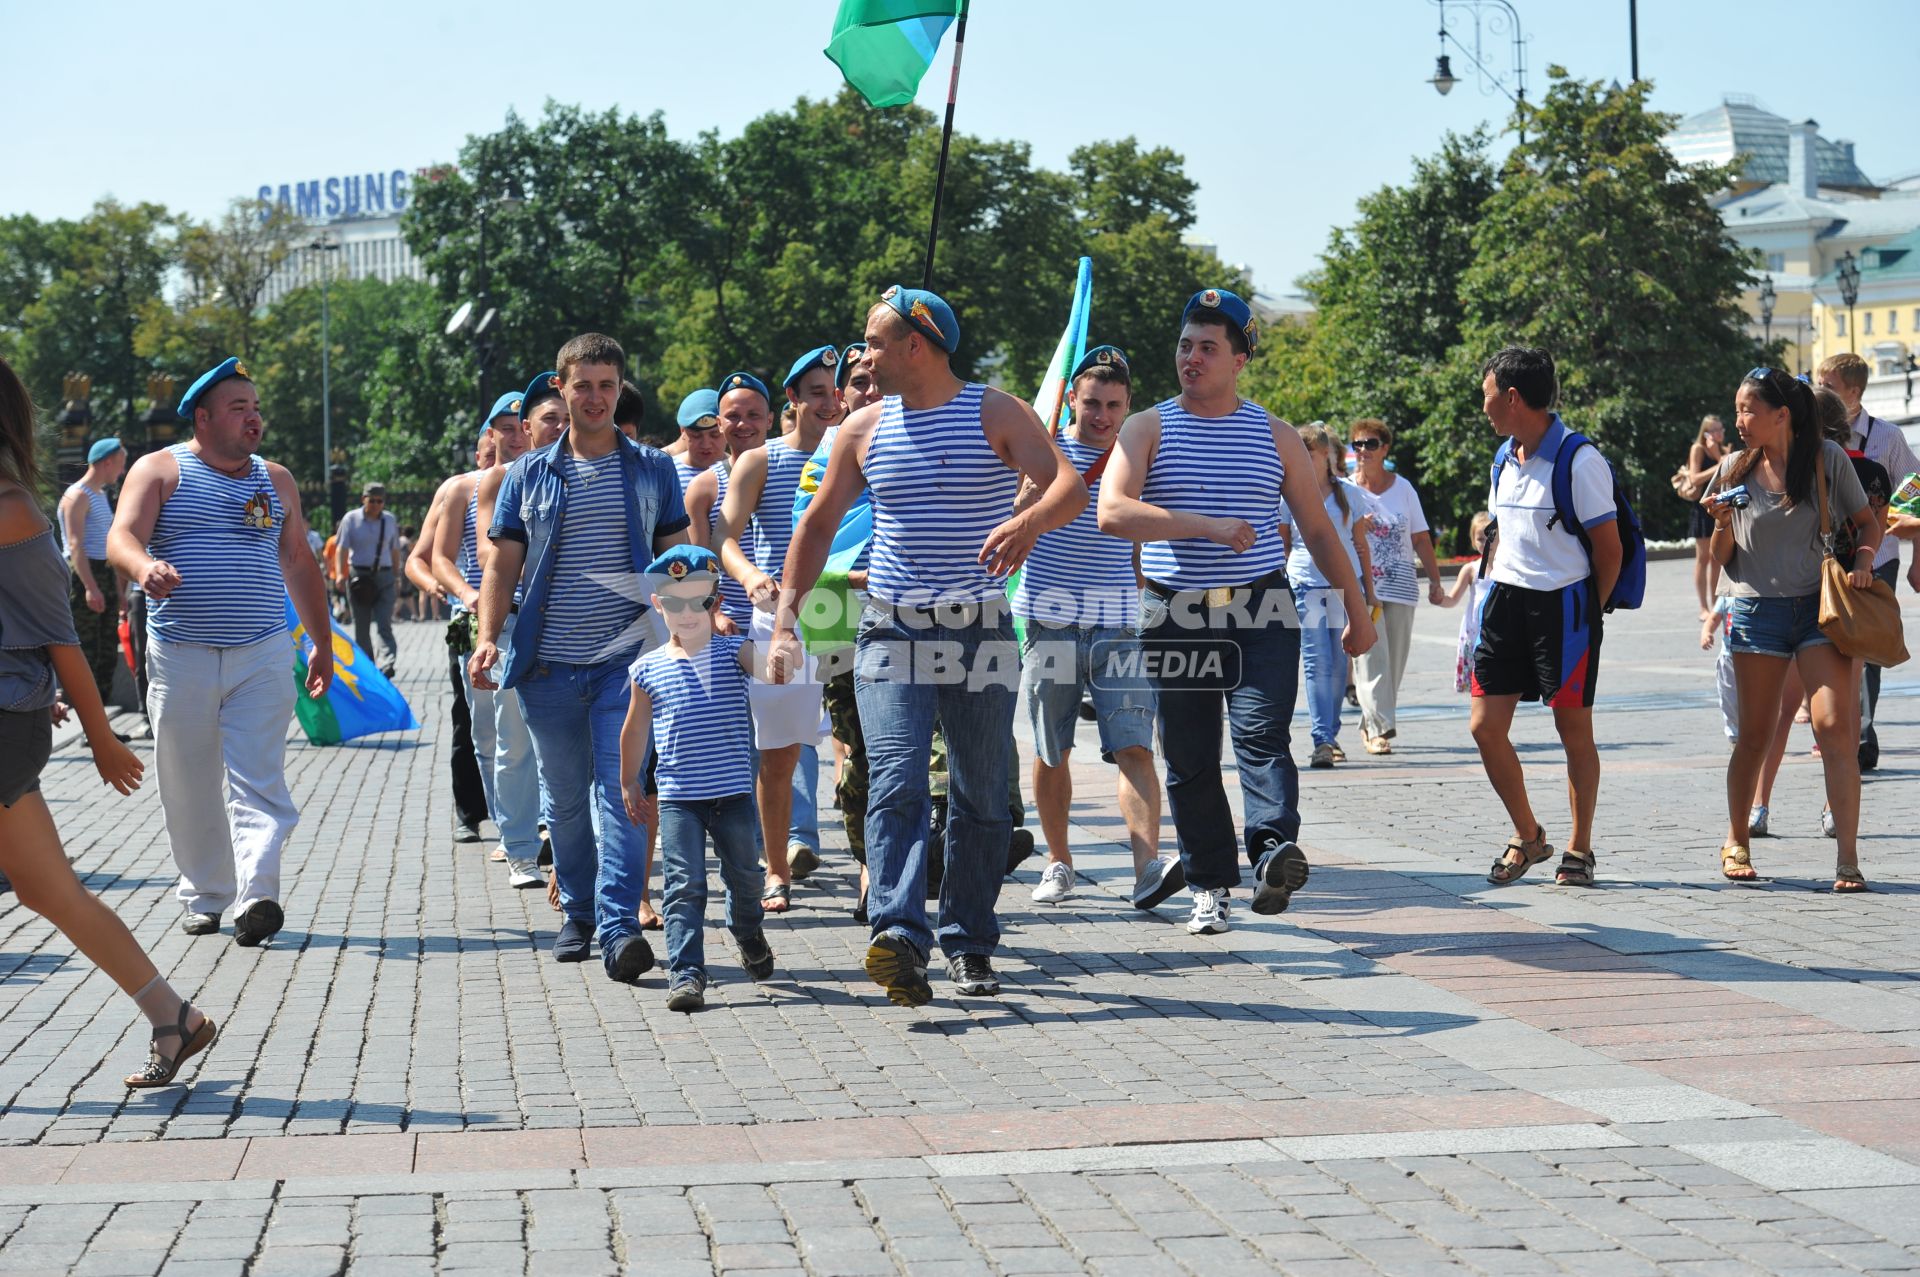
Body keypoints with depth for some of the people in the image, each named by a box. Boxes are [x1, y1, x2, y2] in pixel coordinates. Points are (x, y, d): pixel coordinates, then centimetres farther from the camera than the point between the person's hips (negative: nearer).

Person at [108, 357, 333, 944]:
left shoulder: (275, 480, 16)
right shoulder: (161, 470, 4)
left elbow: (299, 563, 22)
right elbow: (121, 537, -11)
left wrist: (322, 642, 20)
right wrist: (144, 567, -35)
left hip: (262, 658, 1)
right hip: (181, 655, -1)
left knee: (258, 784, -12)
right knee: (189, 789, 5)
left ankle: (256, 897, -21)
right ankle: (205, 896, 18)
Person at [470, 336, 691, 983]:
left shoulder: (652, 469, 7)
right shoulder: (529, 474, 9)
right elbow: (503, 564, 9)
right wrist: (488, 637, -5)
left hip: (626, 659, -2)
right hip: (548, 663, 2)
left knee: (620, 790, -12)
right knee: (565, 796, 10)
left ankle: (619, 927, -17)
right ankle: (578, 915, 24)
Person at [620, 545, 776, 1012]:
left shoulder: (734, 651, 0)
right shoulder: (648, 669, 3)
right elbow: (635, 732, 15)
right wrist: (629, 785, 20)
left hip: (733, 793, 0)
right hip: (677, 798, 0)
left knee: (744, 875, 15)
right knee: (684, 886, -7)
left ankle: (748, 931, 45)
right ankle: (685, 974, -8)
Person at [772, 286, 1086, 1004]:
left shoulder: (996, 414, -1)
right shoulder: (864, 430, 8)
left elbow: (1070, 486, -13)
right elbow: (818, 524, 15)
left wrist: (1027, 521, -36)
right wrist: (784, 620, 7)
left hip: (980, 631, -1)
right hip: (891, 634, 1)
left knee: (982, 797, 6)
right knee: (896, 783, -16)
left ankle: (969, 945, 17)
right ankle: (899, 938, -27)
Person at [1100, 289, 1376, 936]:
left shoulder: (1275, 436, 9)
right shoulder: (1147, 429, 3)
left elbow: (1318, 528, 16)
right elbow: (1111, 513, -14)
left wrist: (1357, 609, 16)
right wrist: (1210, 527, -19)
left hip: (1261, 613, 0)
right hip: (1175, 616, 0)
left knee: (1261, 735, -19)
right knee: (1189, 760, 3)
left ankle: (1275, 851, -29)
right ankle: (1210, 886, 12)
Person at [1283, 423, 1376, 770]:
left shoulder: (1350, 494, 7)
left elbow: (1361, 546, 13)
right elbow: (1282, 544, 12)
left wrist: (1369, 592, 13)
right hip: (1305, 583, -1)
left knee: (1339, 664, 4)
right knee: (1316, 663, -10)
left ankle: (1331, 735, 15)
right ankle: (1322, 741, -13)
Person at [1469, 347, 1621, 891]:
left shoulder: (1579, 461, -12)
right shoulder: (1503, 460, 11)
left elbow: (1609, 546, -8)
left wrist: (1588, 611, -3)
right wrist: (1496, 588, 13)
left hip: (1564, 602, -7)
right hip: (1506, 600, 7)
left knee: (1574, 728, 3)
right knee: (1485, 726, 1)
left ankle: (1579, 848, 17)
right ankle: (1527, 837, 18)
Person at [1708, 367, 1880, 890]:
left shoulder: (1828, 459, 1)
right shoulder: (1734, 472, 6)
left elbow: (1868, 523, 10)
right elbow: (1722, 561, 11)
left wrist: (1862, 562, -9)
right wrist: (1722, 524, -9)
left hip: (1821, 609, -2)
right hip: (1757, 611, 2)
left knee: (1835, 728, -12)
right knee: (1755, 734, 6)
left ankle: (1848, 858, -10)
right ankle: (1737, 841, 24)